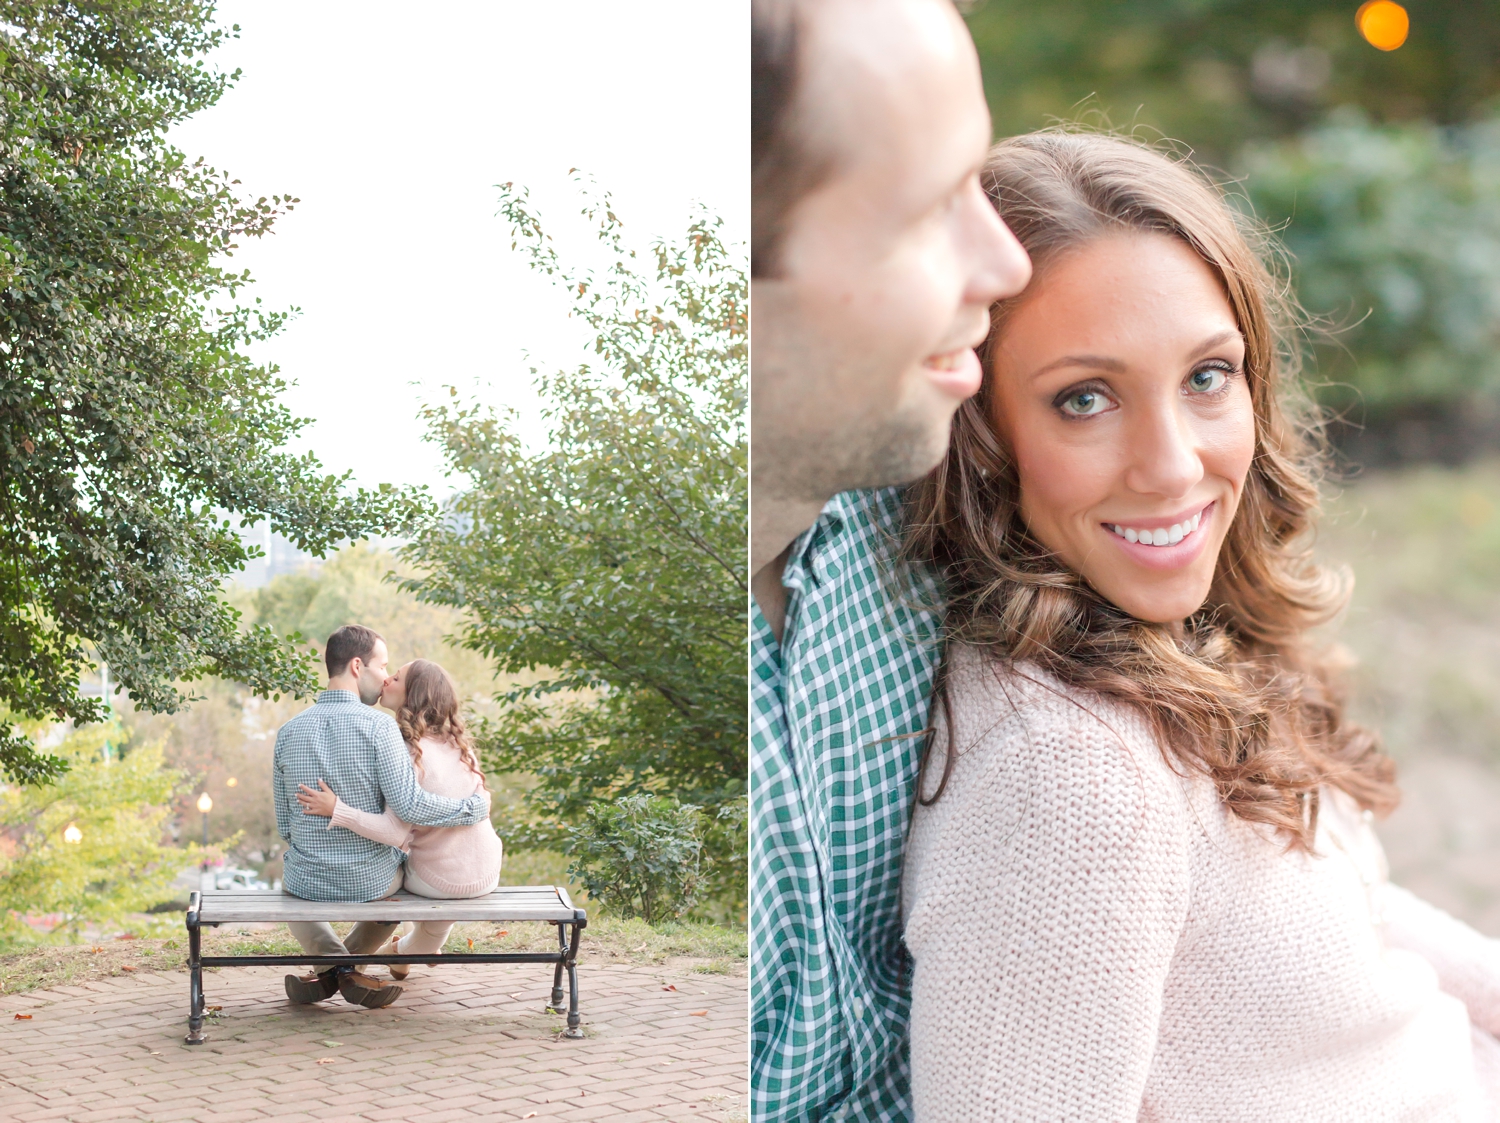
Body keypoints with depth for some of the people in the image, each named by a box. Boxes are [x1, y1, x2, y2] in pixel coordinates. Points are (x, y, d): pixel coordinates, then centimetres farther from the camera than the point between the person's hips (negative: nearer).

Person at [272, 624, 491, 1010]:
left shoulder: (289, 731, -2)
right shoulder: (378, 726, -16)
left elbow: (284, 825, 5)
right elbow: (409, 806, -23)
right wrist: (475, 807, -10)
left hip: (307, 881, 2)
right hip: (370, 883, -2)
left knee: (291, 881, 38)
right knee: (403, 873, 34)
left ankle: (332, 961, 8)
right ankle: (344, 971, 15)